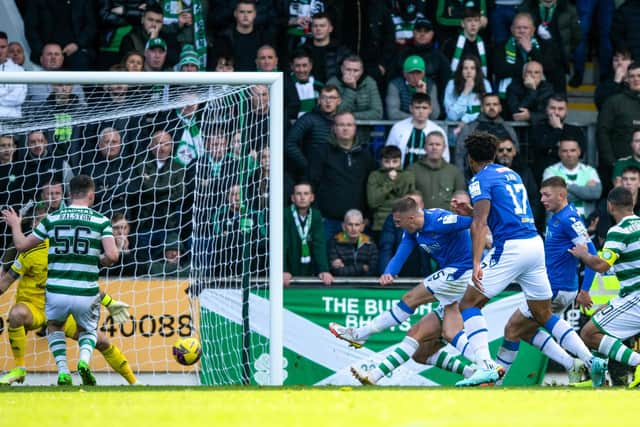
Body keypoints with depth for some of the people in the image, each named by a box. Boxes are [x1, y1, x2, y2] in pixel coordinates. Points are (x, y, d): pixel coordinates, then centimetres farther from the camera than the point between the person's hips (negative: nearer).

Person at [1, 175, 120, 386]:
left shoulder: (52, 219, 3)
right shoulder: (101, 221, -1)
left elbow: (21, 245, 10)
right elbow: (112, 256, -13)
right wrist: (100, 261, 10)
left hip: (56, 291, 1)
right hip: (86, 294, -1)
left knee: (54, 327, 31)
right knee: (88, 331, 27)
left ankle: (62, 370, 10)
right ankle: (84, 359, -6)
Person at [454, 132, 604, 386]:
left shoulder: (480, 179, -2)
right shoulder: (511, 174, 21)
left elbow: (480, 223, -16)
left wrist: (476, 264, -23)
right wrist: (471, 210, 45)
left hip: (511, 249, -7)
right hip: (536, 244, 7)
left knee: (469, 304, -1)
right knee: (544, 316, 16)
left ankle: (486, 367, -17)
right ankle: (591, 361, 6)